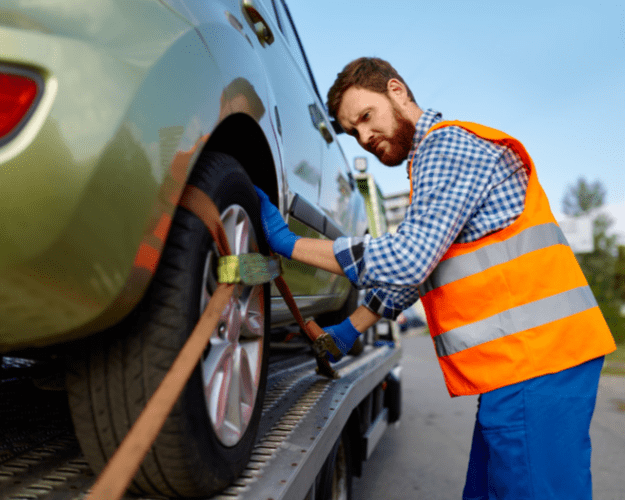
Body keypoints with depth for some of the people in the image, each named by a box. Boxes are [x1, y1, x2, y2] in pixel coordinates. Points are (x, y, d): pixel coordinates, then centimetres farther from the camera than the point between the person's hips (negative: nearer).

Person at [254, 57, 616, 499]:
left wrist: (287, 242, -14)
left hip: (535, 355, -10)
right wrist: (350, 330, 23)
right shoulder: (436, 156, 24)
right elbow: (415, 269, 27)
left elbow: (408, 259, -21)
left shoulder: (448, 143, -9)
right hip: (518, 362, 10)